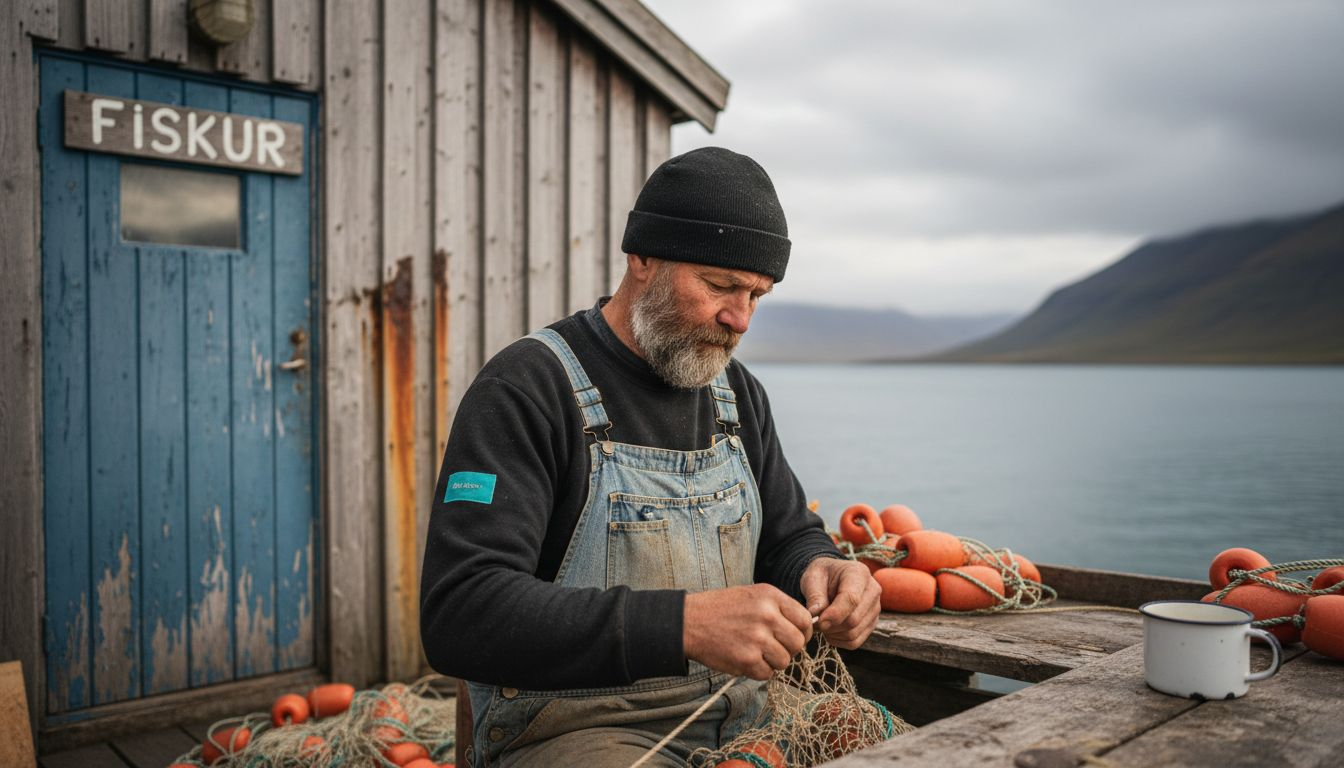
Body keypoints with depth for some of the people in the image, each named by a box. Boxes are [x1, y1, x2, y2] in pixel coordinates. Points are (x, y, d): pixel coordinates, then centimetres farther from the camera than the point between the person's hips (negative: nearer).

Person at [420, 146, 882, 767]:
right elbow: (460, 613, -22)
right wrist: (682, 624, -32)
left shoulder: (739, 394, 12)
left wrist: (819, 570, -6)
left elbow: (790, 535, 21)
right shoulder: (525, 389, -12)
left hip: (743, 713, 7)